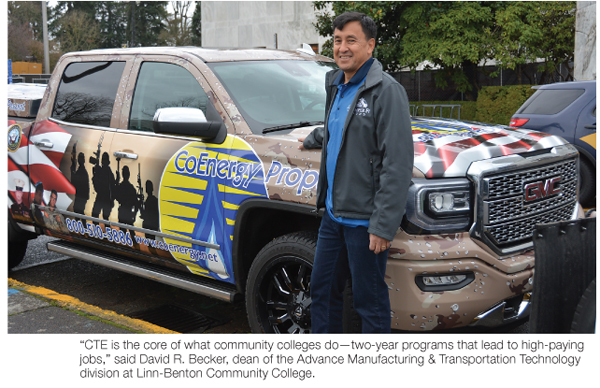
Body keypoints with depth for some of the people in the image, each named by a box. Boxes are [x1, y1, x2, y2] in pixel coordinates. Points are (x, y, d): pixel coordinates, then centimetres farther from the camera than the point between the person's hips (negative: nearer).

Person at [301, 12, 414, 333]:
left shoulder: (386, 91, -14)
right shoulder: (336, 85, 12)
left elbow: (398, 165, -19)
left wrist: (383, 225, -22)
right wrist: (313, 139, 50)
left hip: (364, 219, -8)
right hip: (333, 213, 9)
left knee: (370, 300, 3)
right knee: (322, 289, 17)